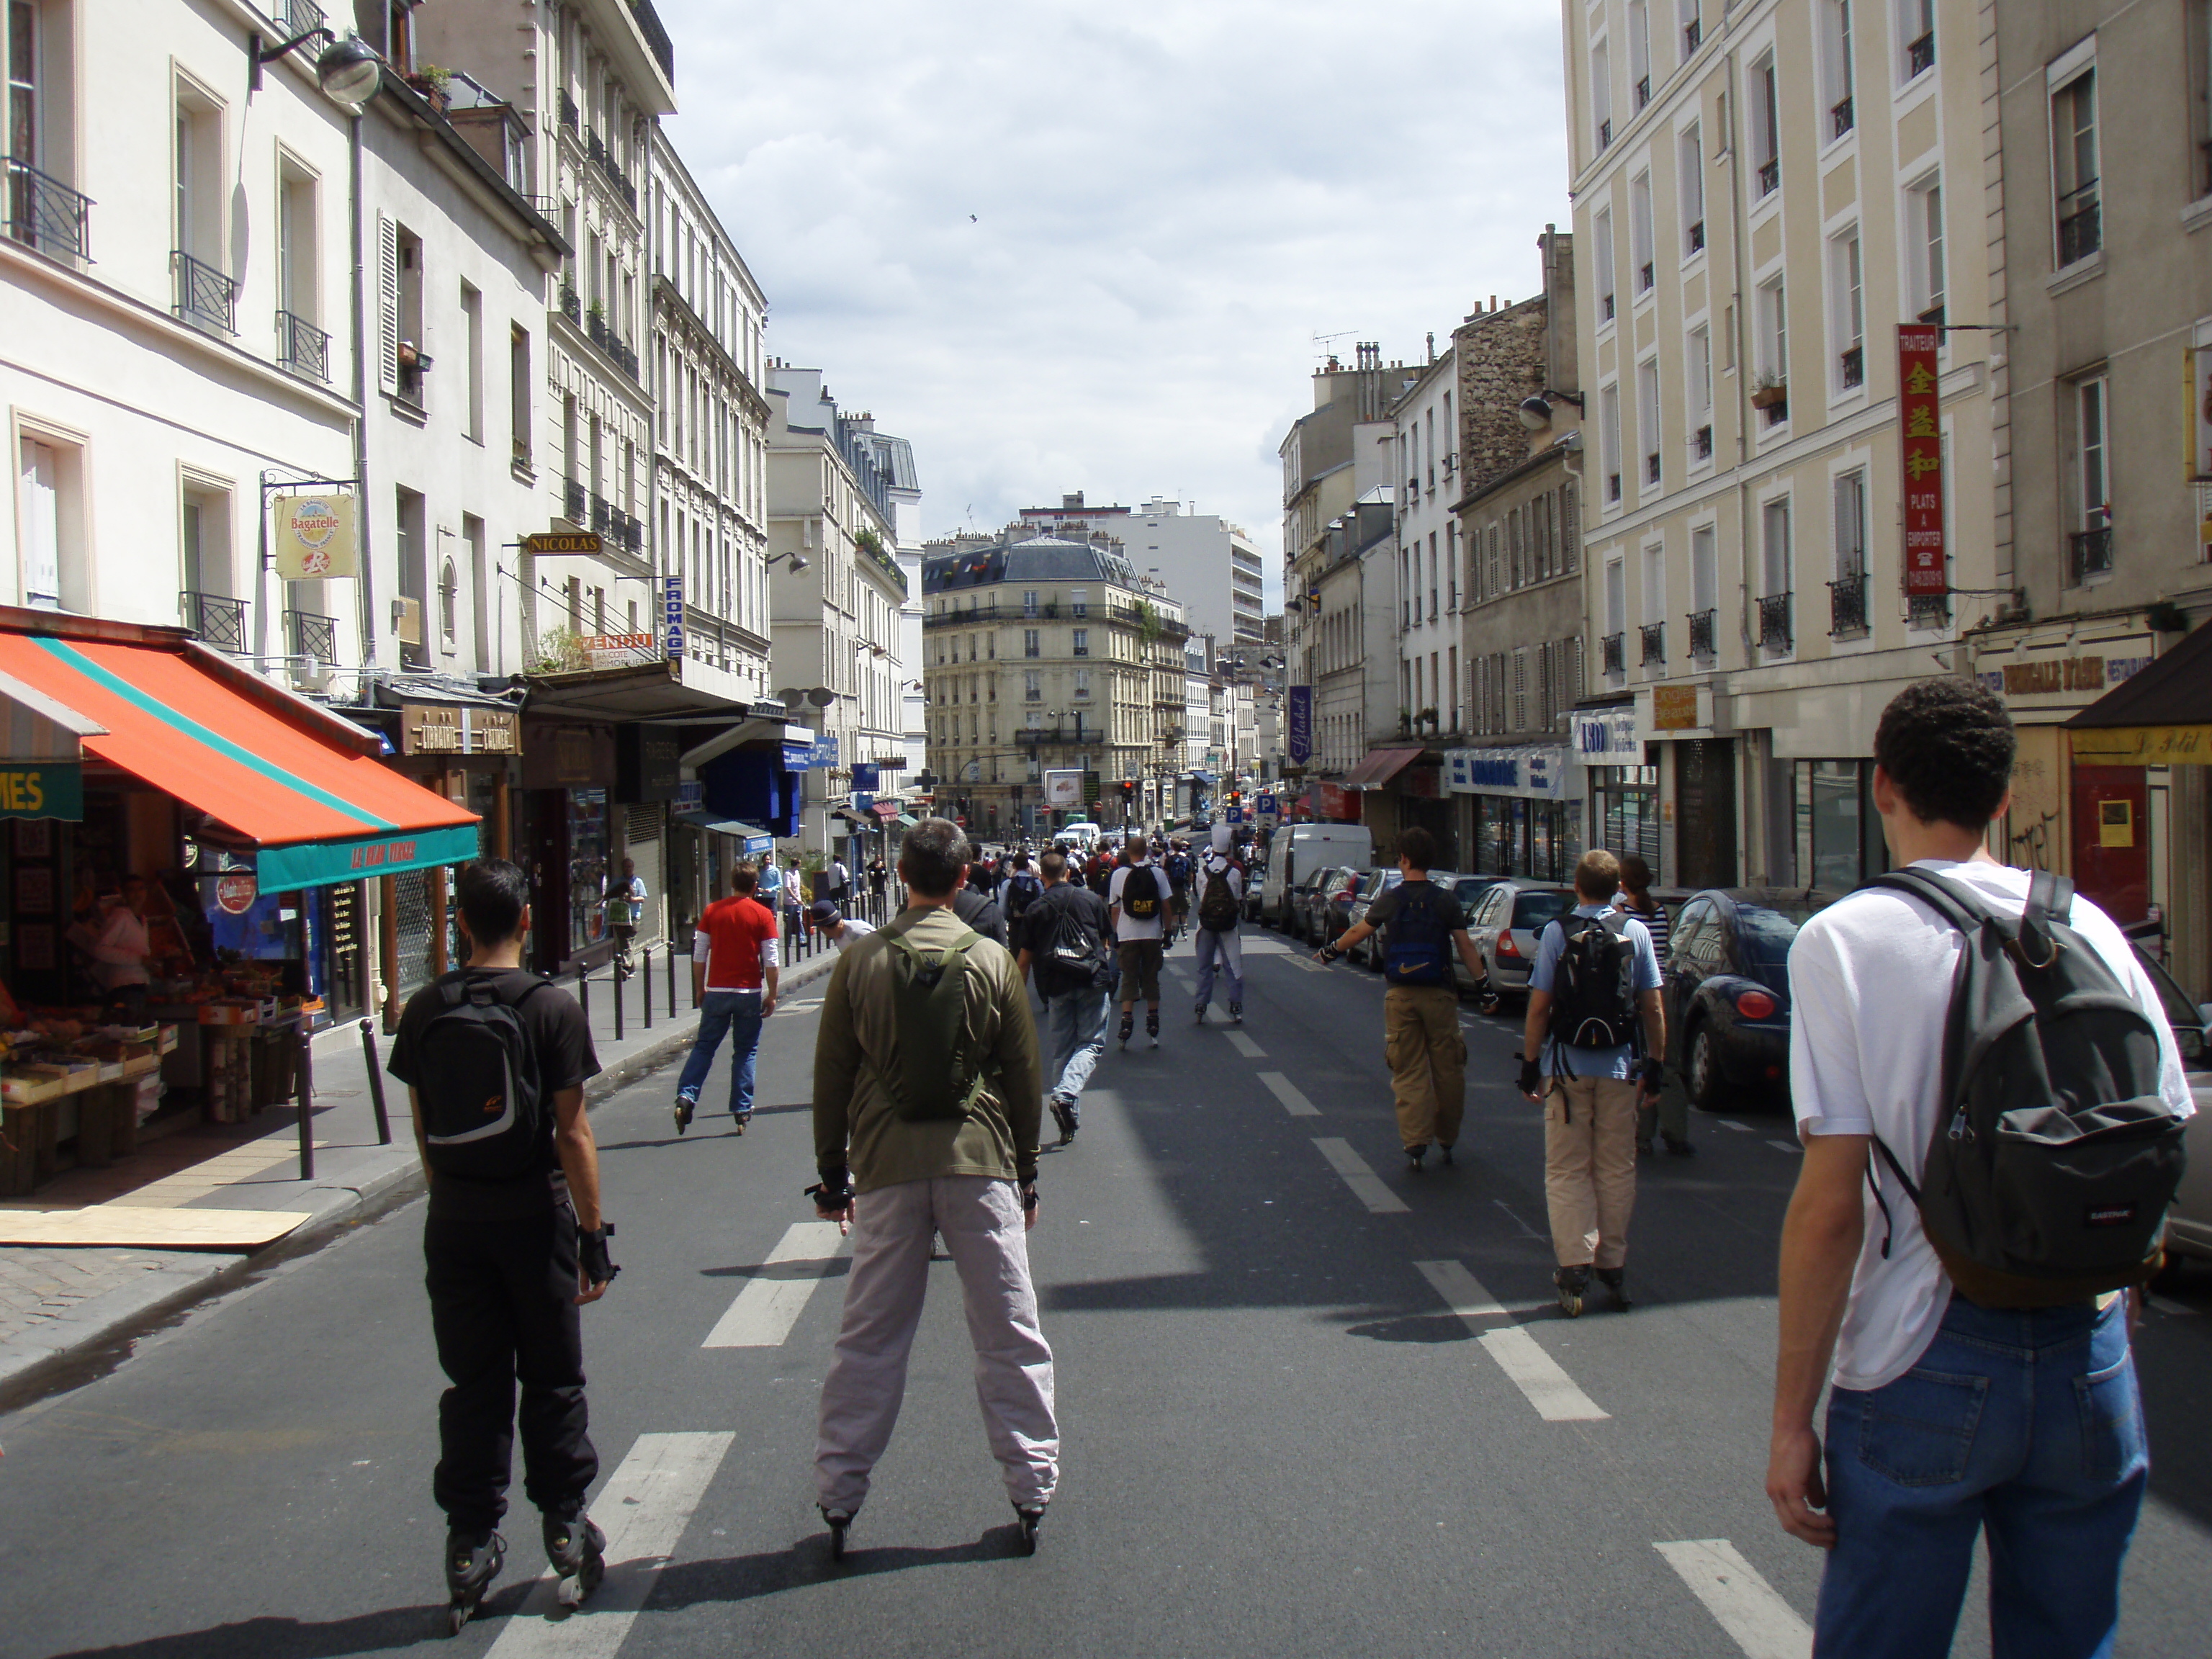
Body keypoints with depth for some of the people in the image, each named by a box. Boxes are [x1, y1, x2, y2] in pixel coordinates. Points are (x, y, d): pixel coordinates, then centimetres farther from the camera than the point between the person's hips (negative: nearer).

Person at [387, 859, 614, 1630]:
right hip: (533, 1213, -3)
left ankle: (470, 1543, 12)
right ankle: (565, 1524, 18)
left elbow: (423, 1130, 8)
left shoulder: (424, 1011, 1)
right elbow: (572, 1134, -11)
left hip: (454, 1220, 3)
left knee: (472, 1384, 10)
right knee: (552, 1377, 11)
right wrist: (594, 1233, -5)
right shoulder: (552, 1008, -10)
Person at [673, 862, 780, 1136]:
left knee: (704, 1047, 10)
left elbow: (699, 956, 3)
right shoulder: (762, 915, -5)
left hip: (717, 992, 1)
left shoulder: (713, 911, 1)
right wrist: (772, 995, 2)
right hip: (749, 994, -1)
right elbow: (771, 962, -7)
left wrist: (700, 990, 14)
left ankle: (686, 1095, -6)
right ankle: (742, 1111, 8)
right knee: (745, 1052, 8)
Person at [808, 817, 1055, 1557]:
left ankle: (838, 1495, 14)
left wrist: (833, 1172, 14)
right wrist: (1025, 1173, 14)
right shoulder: (992, 961, 0)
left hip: (886, 1165, 1)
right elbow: (1024, 1079, 4)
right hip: (980, 1162, -1)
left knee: (869, 1336, 8)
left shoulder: (861, 961, 1)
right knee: (1009, 1334, 7)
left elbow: (831, 1076, 4)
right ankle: (1031, 1487, 13)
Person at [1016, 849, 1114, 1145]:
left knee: (1060, 1050, 10)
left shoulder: (1035, 910, 4)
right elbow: (1107, 942, 15)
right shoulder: (1091, 899, 6)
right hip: (1093, 981, -1)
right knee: (1092, 1042, 2)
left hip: (1057, 986, 1)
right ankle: (1066, 1093, -22)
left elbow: (1025, 959, 4)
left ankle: (1070, 1120, 11)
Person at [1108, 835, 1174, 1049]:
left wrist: (1116, 933, 10)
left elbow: (1114, 909, 1)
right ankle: (1153, 1026, 14)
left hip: (1127, 935, -1)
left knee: (1129, 978, 5)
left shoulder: (1119, 874, -3)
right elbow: (1166, 904, -1)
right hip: (1152, 934, 1)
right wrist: (1167, 930, 7)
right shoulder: (1158, 872, -2)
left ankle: (1127, 1019, -9)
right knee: (1151, 979, 11)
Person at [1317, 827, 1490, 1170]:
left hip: (1401, 996, 0)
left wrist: (1329, 951, 26)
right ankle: (1446, 1141, 16)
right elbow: (1465, 945, -4)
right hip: (1439, 994, 0)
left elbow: (1359, 931, 10)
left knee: (1409, 1071, 4)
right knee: (1446, 1069, 9)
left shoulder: (1390, 900, -1)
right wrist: (1483, 984, 2)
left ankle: (1415, 1143, -2)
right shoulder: (1445, 901, -2)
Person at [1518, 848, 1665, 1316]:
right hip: (1620, 1067, 2)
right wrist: (1655, 1063, 9)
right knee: (1616, 1170, 11)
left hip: (1566, 1066, -1)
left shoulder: (1557, 931, -5)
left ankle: (1574, 1268, -3)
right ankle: (1614, 1267, 16)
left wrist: (1530, 1063, 2)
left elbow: (1539, 1006, -5)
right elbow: (1652, 1006, 1)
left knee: (1567, 1170, 5)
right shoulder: (1636, 932, 0)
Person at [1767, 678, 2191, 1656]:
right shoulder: (2092, 929, 3)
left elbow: (1831, 1201, -14)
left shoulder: (1845, 941, -10)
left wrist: (1793, 1417, -8)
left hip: (1926, 1362, -4)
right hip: (2091, 1361, 4)